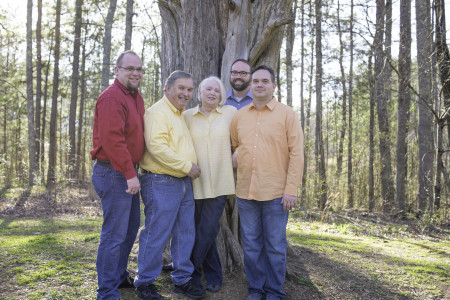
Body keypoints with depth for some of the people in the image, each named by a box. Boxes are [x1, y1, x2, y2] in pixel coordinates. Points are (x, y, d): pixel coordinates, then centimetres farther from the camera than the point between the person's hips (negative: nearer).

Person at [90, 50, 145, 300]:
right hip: (114, 173, -10)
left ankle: (120, 276, 37)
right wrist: (129, 173, -23)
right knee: (115, 234, -4)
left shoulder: (136, 97, 14)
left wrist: (133, 170, 10)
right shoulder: (112, 97, -16)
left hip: (129, 172, 10)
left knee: (131, 228, 21)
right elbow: (112, 139, -25)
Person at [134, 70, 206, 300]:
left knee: (185, 233, 13)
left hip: (183, 183, 10)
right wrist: (187, 165, -18)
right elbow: (157, 147, -23)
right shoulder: (158, 112, -11)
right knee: (156, 234, -2)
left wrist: (190, 168, 15)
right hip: (161, 183, -9)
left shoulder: (180, 115, 19)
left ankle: (182, 279, 26)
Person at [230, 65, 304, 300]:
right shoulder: (239, 116, 9)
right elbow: (230, 146, 20)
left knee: (275, 245, 6)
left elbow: (296, 154, -5)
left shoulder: (287, 114, -1)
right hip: (246, 192, 4)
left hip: (276, 193, -3)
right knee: (251, 244, 12)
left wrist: (291, 190, -11)